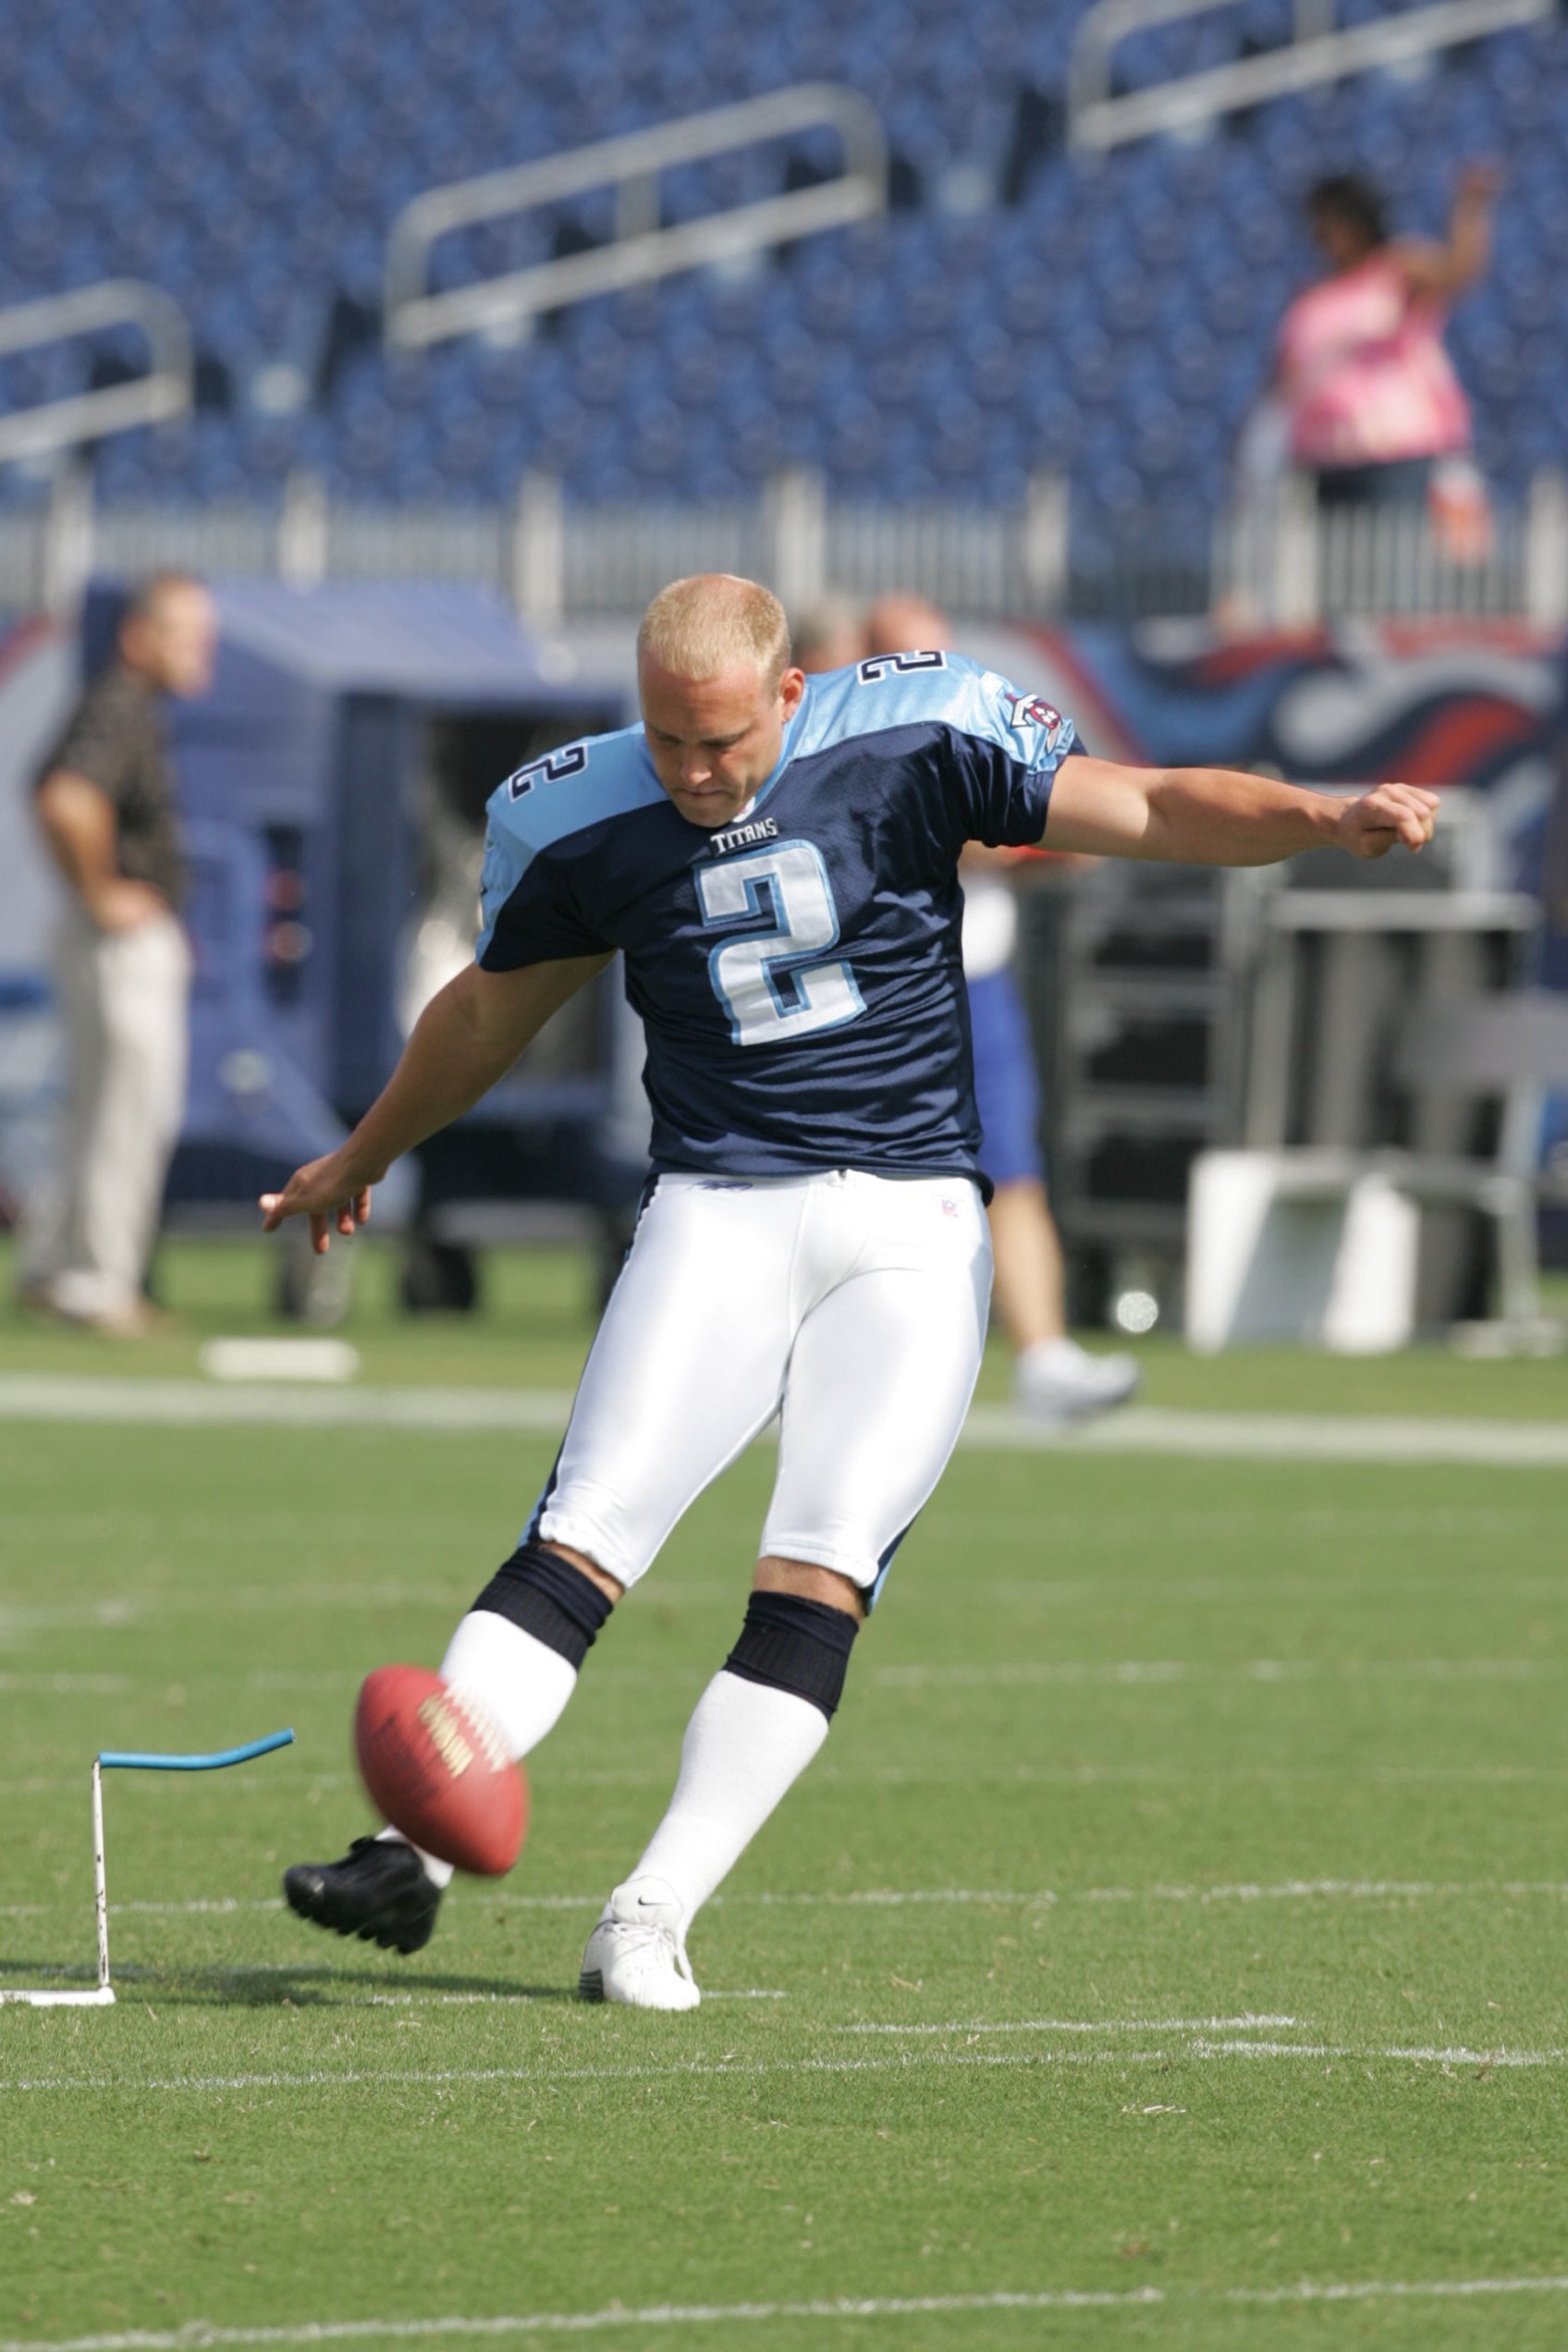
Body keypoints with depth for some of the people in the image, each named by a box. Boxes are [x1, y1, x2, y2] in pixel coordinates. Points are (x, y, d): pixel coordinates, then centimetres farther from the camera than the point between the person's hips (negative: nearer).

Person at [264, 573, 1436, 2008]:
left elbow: (1148, 810, -5)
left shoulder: (914, 743, -4)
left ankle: (653, 1919, -13)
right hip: (717, 1215, 1)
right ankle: (411, 1853, -21)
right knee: (582, 1541, -16)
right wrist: (365, 1158, 35)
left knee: (819, 1584, -14)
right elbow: (494, 1009, 21)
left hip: (911, 1226, -1)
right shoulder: (578, 822, 3)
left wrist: (1327, 818, -22)